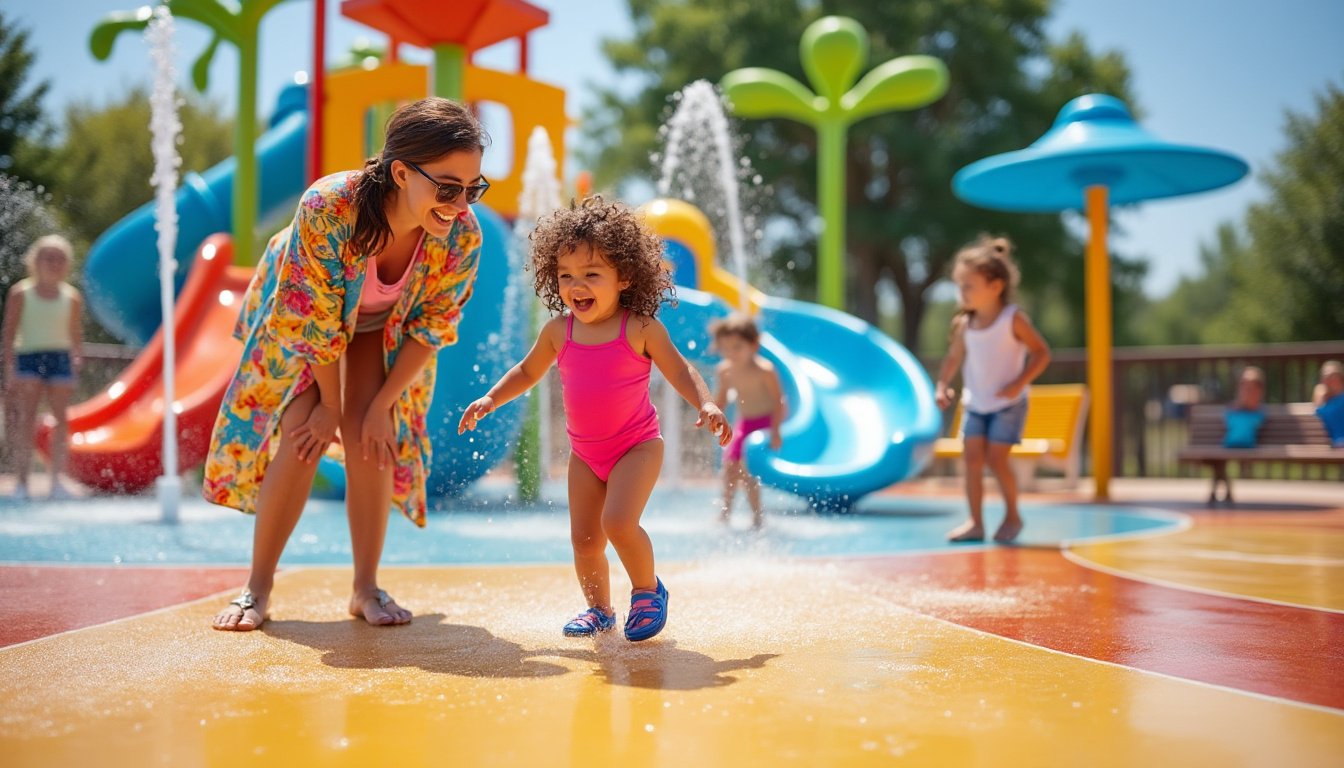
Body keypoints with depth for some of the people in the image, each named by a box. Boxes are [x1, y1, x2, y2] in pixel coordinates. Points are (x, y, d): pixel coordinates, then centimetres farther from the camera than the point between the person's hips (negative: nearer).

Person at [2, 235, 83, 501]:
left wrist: (75, 365, 4)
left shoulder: (72, 297, 8)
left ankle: (56, 480, 2)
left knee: (61, 418, -3)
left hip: (60, 359, 2)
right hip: (28, 358, -2)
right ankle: (22, 482, -5)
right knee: (26, 419, -8)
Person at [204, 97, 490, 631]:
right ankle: (257, 588, 4)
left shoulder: (462, 236, -33)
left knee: (372, 439, -10)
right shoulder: (327, 208, -42)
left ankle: (366, 588, 4)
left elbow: (430, 328, -17)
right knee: (302, 437, -10)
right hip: (299, 317, -2)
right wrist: (330, 405, -18)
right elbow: (315, 321, -29)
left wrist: (383, 405, -16)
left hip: (383, 329, 2)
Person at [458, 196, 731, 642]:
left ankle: (648, 590, 5)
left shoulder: (640, 328, -12)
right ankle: (600, 610, 28)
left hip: (637, 445, -5)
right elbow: (527, 372, 16)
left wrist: (706, 405, -21)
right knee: (584, 537, 5)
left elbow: (680, 372, -5)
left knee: (618, 521, -22)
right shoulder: (558, 331, -1)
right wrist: (490, 400, 7)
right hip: (585, 453, 5)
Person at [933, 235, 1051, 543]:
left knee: (996, 459, -9)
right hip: (974, 404, 5)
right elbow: (954, 358, 11)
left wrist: (1019, 383, -21)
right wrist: (942, 385, -3)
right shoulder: (963, 323, -1)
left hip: (1007, 404, -5)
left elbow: (1042, 353, -11)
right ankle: (975, 522, 4)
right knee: (972, 458, -2)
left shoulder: (1013, 319, -14)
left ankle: (1012, 515, 12)